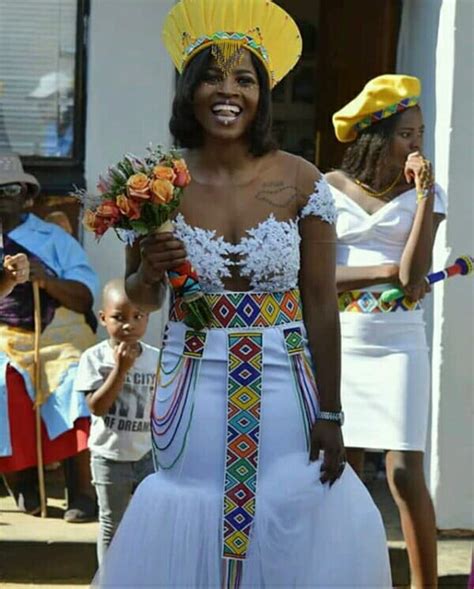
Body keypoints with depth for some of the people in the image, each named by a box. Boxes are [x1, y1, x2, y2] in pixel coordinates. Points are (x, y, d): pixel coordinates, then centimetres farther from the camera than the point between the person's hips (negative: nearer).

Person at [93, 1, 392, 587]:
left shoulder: (300, 181, -5)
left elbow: (321, 305, -1)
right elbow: (140, 300, 11)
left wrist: (329, 414, -2)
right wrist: (149, 271, -12)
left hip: (282, 386, -1)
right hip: (193, 386, 1)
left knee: (286, 525, 2)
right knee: (191, 529, 4)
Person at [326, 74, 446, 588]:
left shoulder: (423, 193, 1)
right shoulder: (329, 189, 2)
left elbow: (413, 279, -12)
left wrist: (424, 196, -15)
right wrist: (388, 270, -12)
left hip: (397, 341, -1)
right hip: (339, 339, 1)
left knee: (405, 473, -9)